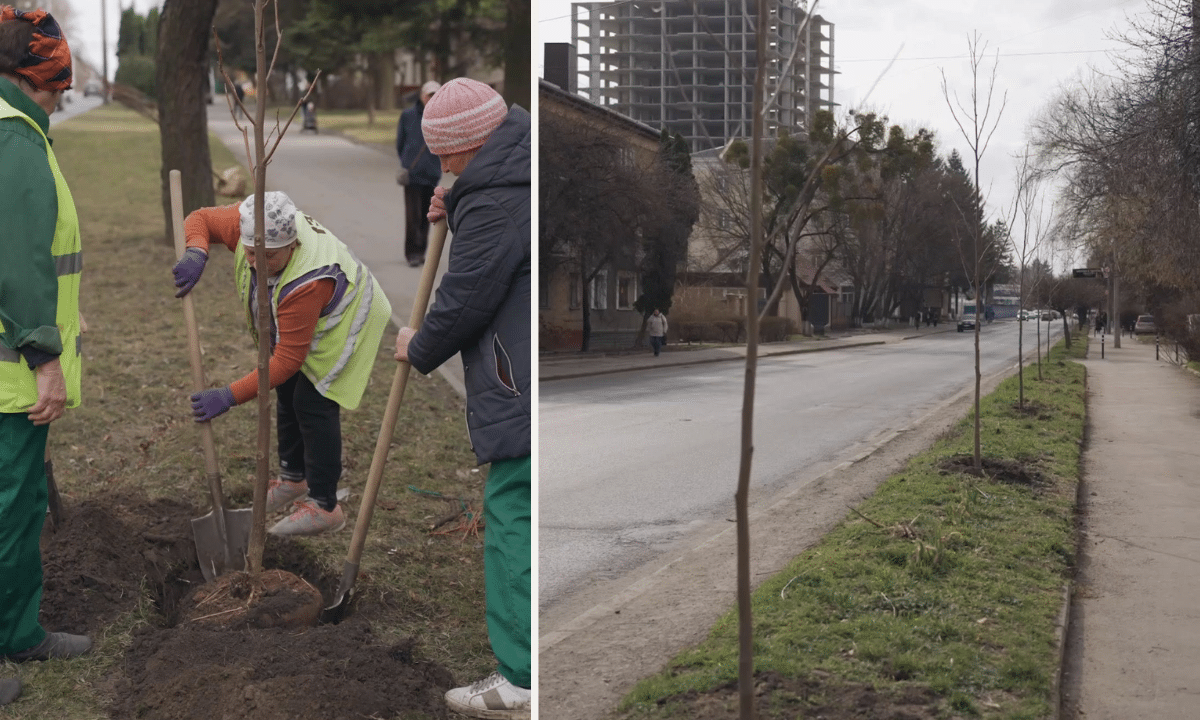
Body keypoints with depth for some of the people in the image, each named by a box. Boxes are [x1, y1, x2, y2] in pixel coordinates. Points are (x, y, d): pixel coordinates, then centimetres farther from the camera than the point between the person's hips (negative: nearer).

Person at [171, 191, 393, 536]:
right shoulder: (245, 225, -29)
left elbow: (287, 359, -40)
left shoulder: (308, 283, -46)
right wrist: (196, 253, -34)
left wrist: (229, 396, -42)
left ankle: (324, 506, -10)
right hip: (296, 321, 8)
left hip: (343, 319, -8)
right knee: (287, 393, 15)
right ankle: (293, 478, 35)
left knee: (313, 402, -17)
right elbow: (200, 219, -10)